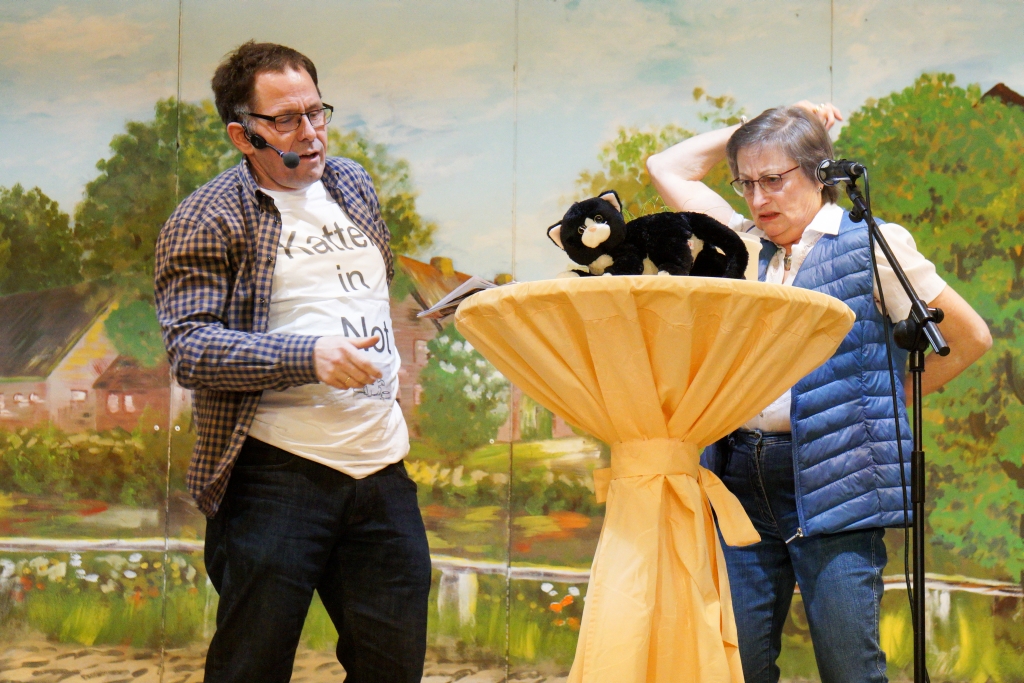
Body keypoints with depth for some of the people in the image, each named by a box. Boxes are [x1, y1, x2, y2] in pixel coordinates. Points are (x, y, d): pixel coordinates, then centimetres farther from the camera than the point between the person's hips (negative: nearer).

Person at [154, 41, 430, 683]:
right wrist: (309, 357, -24)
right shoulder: (206, 219, -4)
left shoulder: (355, 184, 17)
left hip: (382, 464, 6)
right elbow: (189, 348, -14)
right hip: (277, 472, -6)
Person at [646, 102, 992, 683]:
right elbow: (669, 168, 25)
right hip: (743, 477, 5)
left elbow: (971, 338, 5)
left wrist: (890, 401, 10)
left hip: (832, 481, -5)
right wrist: (748, 130, 18)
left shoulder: (871, 244, 1)